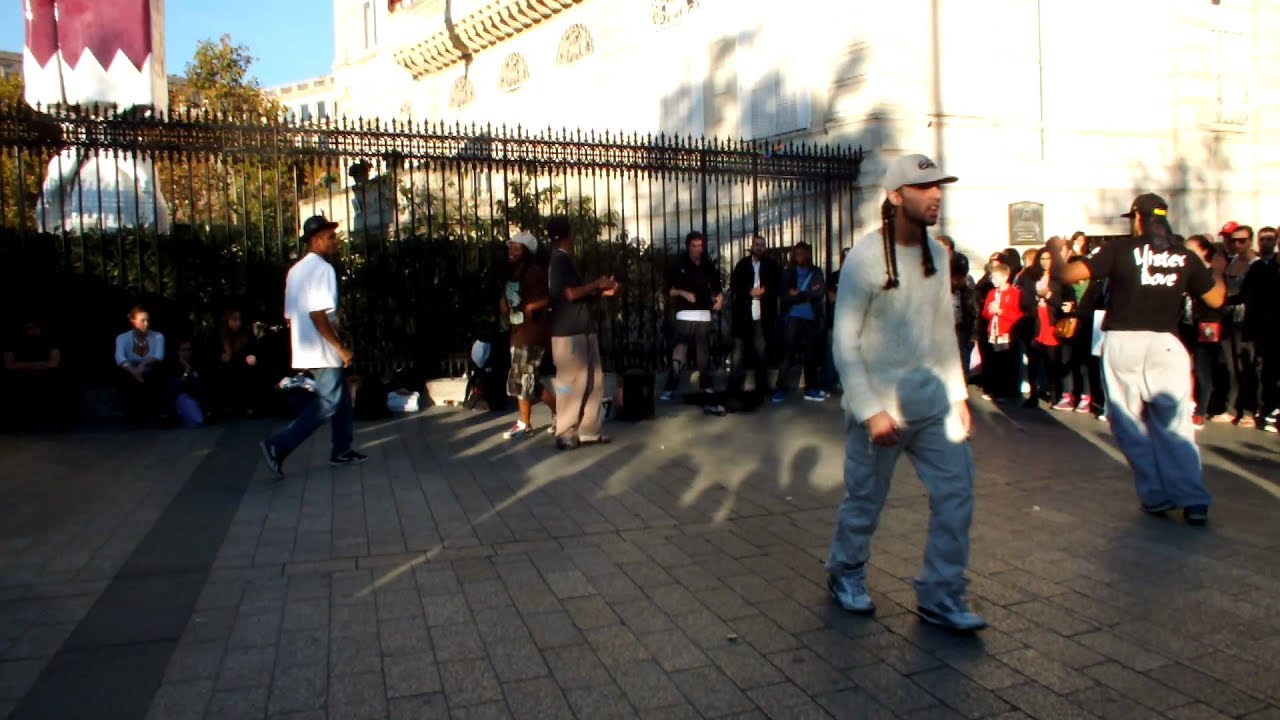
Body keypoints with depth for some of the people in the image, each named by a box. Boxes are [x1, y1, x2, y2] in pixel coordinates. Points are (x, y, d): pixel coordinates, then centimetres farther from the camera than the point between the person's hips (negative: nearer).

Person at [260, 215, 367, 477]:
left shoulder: (296, 270, 14)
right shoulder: (322, 268, -15)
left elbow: (290, 315, 16)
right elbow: (318, 315, -24)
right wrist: (340, 347, -19)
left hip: (305, 350, 10)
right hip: (323, 351, -10)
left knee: (341, 398, 18)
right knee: (326, 404, -5)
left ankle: (341, 450, 24)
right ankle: (278, 446, -10)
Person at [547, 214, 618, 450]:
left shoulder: (564, 260, 20)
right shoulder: (561, 259, -10)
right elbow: (571, 294, -20)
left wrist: (602, 293, 11)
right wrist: (597, 284, -7)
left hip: (582, 330, 10)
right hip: (569, 333, -10)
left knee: (593, 381, 10)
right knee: (571, 382, -5)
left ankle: (588, 431, 14)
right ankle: (565, 434, 2)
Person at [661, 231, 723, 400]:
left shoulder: (708, 266, 9)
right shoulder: (679, 264, 2)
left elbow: (716, 287, 12)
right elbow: (669, 290, 2)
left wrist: (719, 298, -9)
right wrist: (683, 293, -15)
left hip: (704, 315, 3)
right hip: (685, 315, -3)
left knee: (704, 353, 9)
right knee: (678, 354, -9)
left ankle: (706, 386, 17)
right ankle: (670, 388, -6)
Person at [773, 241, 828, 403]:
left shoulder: (816, 272, 10)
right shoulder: (787, 273, 7)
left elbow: (820, 292, -5)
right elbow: (785, 296, -6)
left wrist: (799, 294, -9)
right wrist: (808, 294, -9)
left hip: (812, 320, 2)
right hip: (793, 318, -2)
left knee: (811, 355, 7)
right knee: (787, 354, -5)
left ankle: (811, 388, 14)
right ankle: (780, 388, -3)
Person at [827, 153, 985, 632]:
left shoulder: (936, 253, 7)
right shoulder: (866, 257, -12)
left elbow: (944, 331, 14)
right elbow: (845, 342, -14)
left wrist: (958, 394, 10)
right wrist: (870, 410, -18)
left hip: (933, 403, 6)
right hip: (881, 405, -6)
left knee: (956, 493, 1)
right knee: (864, 500, 8)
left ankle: (940, 598, 15)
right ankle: (845, 575, 33)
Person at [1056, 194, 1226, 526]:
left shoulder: (1121, 249, -2)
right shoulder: (1185, 257, 7)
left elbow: (1070, 275, -8)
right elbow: (1215, 299, 15)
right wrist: (1218, 272, 35)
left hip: (1122, 342, -2)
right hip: (1166, 344, 2)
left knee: (1131, 424, 8)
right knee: (1175, 424, 7)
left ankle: (1155, 495, 11)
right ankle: (1193, 499, 2)